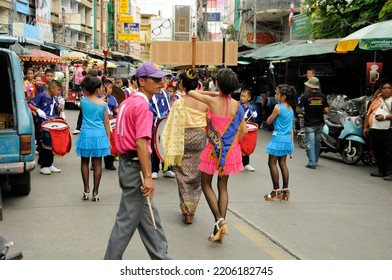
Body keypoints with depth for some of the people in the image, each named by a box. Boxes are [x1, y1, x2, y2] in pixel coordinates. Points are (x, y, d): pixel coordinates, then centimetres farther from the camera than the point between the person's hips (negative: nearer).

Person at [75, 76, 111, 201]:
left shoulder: (83, 101, -1)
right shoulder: (103, 104, -3)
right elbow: (106, 122, 1)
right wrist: (108, 139, 8)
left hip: (86, 134, 1)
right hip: (99, 135, -1)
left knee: (84, 162, 13)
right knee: (97, 163, 4)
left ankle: (86, 190, 13)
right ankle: (95, 192, 8)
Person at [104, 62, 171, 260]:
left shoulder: (128, 102, 12)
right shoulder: (142, 105, -17)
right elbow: (141, 142, -25)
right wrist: (148, 176, -24)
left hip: (127, 162, 10)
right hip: (136, 165, -10)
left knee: (148, 216, 16)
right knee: (127, 220, 1)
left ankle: (161, 258, 27)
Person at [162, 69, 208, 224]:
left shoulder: (179, 103, -11)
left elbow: (174, 126, -10)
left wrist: (171, 147, -4)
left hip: (183, 140, -2)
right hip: (200, 139, 2)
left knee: (184, 175, 7)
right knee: (197, 175, 14)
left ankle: (187, 212, 7)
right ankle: (192, 208, 23)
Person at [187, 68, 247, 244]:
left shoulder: (212, 101, -12)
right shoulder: (236, 105, -4)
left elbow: (191, 93, 4)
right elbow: (244, 131, 0)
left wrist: (212, 93, 20)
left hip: (214, 149, -4)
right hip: (230, 150, 4)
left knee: (206, 184, 11)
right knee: (223, 186, 12)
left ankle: (219, 221, -6)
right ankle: (220, 229, 12)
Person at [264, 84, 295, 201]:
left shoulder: (278, 108, -14)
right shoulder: (291, 109, 8)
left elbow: (268, 121, -6)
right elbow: (292, 128, 12)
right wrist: (292, 143, 16)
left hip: (278, 138, -8)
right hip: (287, 139, 8)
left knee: (272, 163, 0)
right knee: (282, 163, 14)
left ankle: (276, 191, 0)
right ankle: (285, 190, 17)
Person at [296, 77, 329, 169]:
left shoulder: (305, 96, -9)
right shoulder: (322, 96, 0)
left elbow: (298, 109, -9)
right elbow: (326, 110, -3)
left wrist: (303, 113, 11)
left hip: (309, 124, -4)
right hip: (320, 123, 4)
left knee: (310, 144, 0)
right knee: (317, 143, 16)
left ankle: (312, 163, -2)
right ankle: (315, 161, 26)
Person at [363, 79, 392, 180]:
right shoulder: (376, 100, 19)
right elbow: (368, 113, 21)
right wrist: (365, 127, 17)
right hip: (374, 130, 8)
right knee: (377, 152, 13)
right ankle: (381, 170, 24)